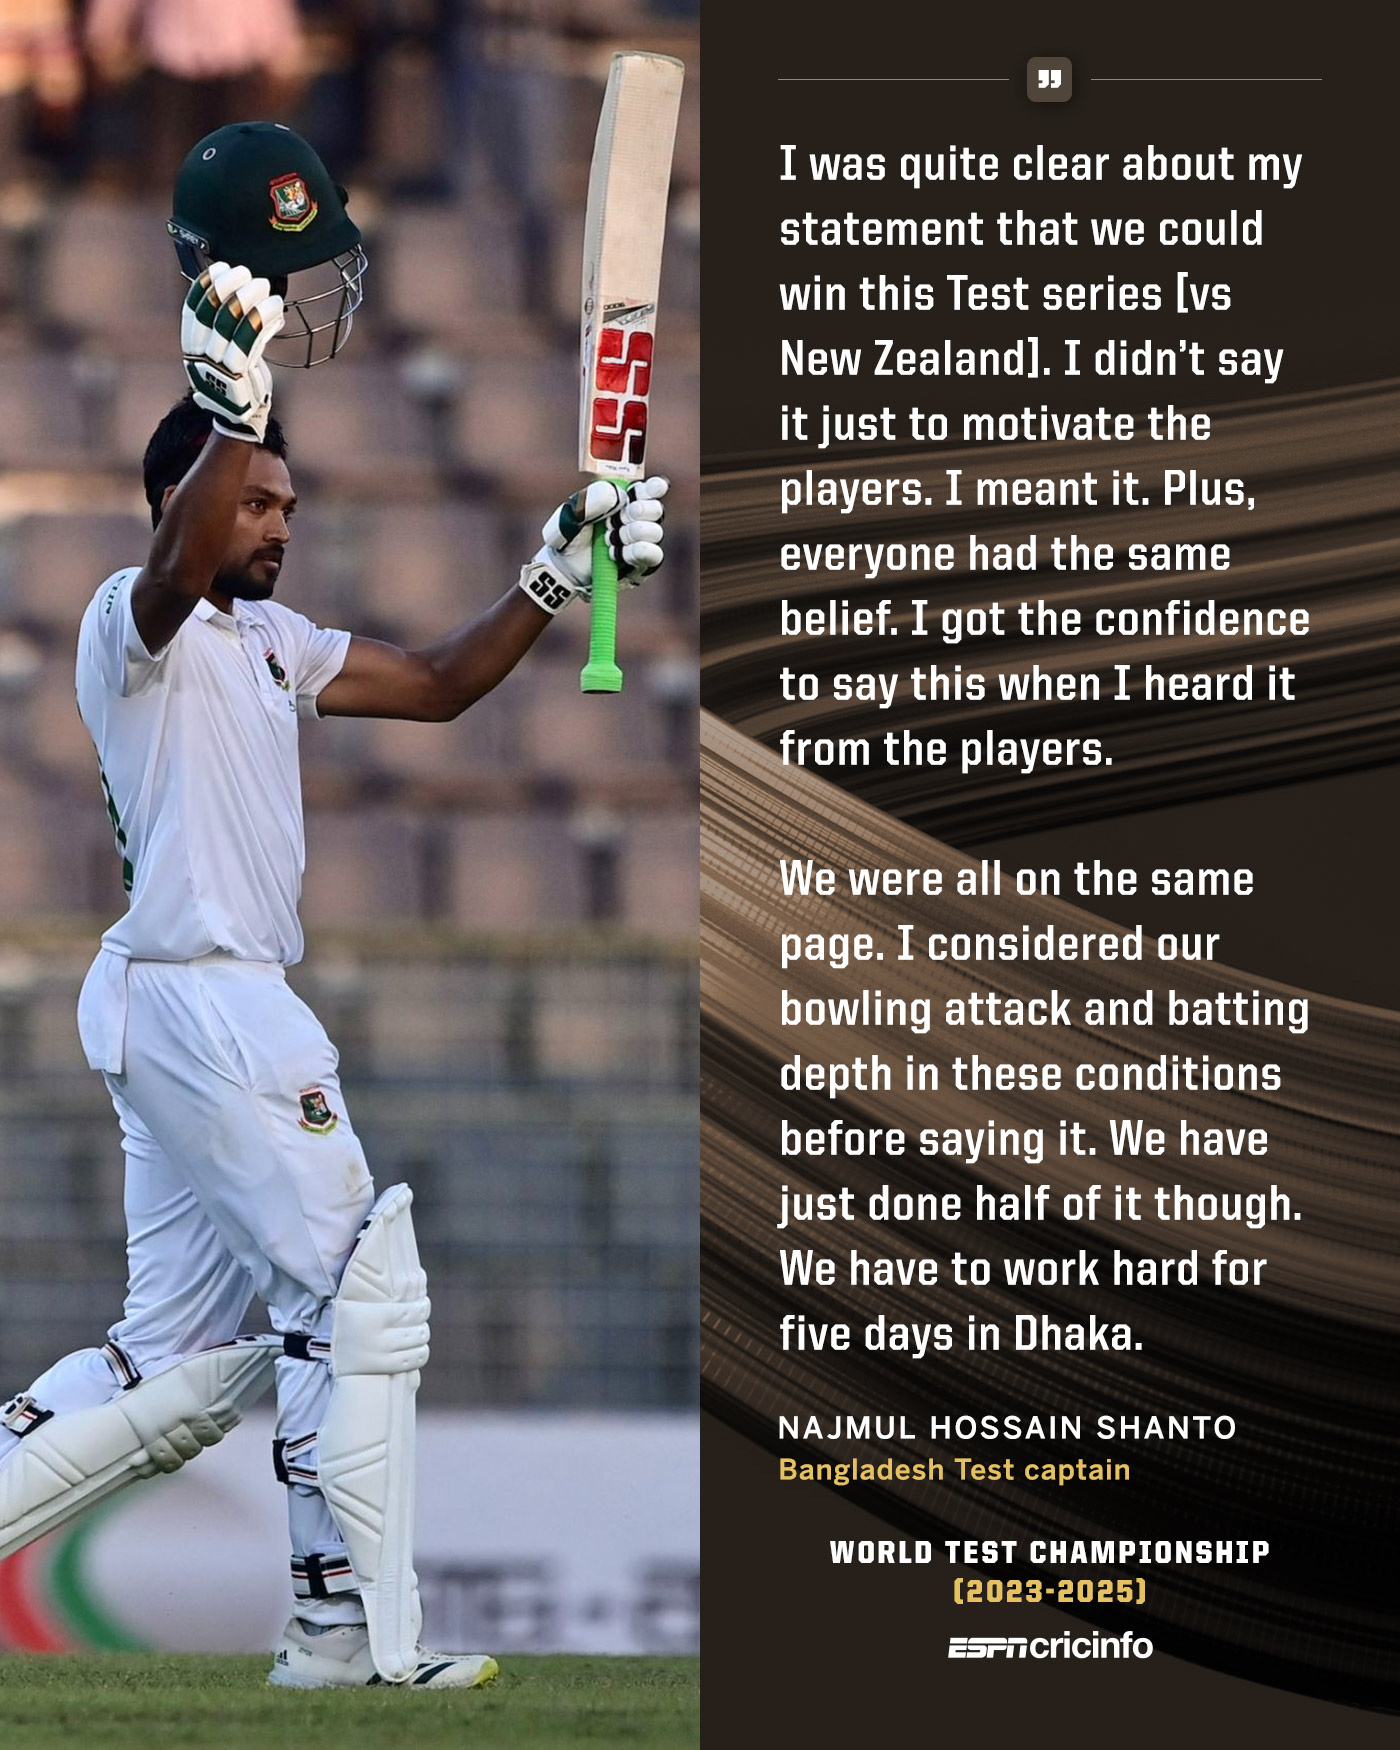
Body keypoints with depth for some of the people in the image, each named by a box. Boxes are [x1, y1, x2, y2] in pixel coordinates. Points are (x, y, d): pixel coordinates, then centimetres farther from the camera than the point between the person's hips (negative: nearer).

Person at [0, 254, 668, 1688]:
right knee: (353, 1290, -6)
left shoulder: (268, 641, 19)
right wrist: (234, 410, -48)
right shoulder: (135, 620, -8)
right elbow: (183, 559, -32)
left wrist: (561, 566, 11)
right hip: (203, 995, -10)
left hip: (160, 1007, 10)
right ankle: (339, 1621, -4)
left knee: (172, 1351, 10)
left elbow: (436, 685, 22)